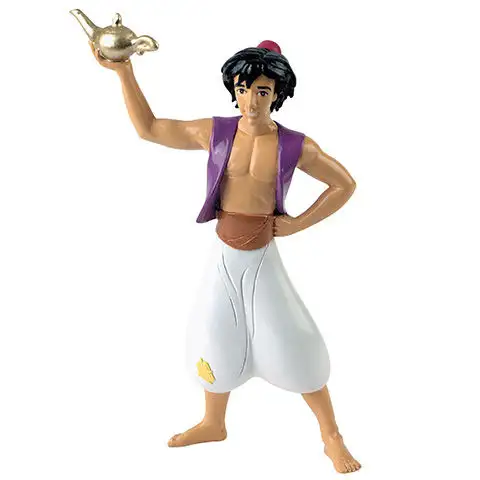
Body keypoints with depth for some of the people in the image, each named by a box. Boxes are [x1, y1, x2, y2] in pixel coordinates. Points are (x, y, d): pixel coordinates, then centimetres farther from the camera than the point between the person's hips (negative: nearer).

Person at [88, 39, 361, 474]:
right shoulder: (215, 132, -5)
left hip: (263, 259, -2)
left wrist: (299, 223, -7)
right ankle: (213, 424, 42)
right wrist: (124, 71, -4)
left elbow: (345, 184, 1)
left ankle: (331, 435, 23)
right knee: (217, 343, 17)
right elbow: (149, 128, 4)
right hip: (224, 257, 3)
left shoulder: (295, 145, -10)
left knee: (296, 349, 2)